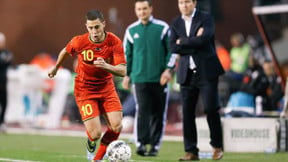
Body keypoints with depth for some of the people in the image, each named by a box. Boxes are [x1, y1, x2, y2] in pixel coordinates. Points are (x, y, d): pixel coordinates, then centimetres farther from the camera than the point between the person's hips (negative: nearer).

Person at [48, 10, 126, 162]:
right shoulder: (79, 42, -15)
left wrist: (106, 66, -40)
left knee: (116, 127, -14)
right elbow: (65, 51, 9)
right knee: (95, 134, -14)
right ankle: (91, 143, 27)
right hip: (85, 91, -2)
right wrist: (56, 67, 26)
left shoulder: (114, 42, -15)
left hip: (106, 88, 2)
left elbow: (123, 71, -21)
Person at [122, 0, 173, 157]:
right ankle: (141, 144, -17)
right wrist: (127, 74, 11)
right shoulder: (131, 30, 8)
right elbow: (127, 54, 16)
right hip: (140, 78, 1)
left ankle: (155, 145, 11)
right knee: (142, 110, -12)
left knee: (158, 113, 3)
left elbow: (171, 50, 3)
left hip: (159, 78, 0)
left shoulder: (162, 28, 1)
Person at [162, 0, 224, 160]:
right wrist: (194, 42, -9)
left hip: (206, 71, -4)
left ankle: (218, 147, 10)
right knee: (187, 112, 1)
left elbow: (204, 39, -18)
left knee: (211, 109, -6)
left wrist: (183, 42, -6)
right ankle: (191, 151, 5)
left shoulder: (206, 19, -2)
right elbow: (173, 47, 0)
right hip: (187, 73, 4)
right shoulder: (176, 23, 11)